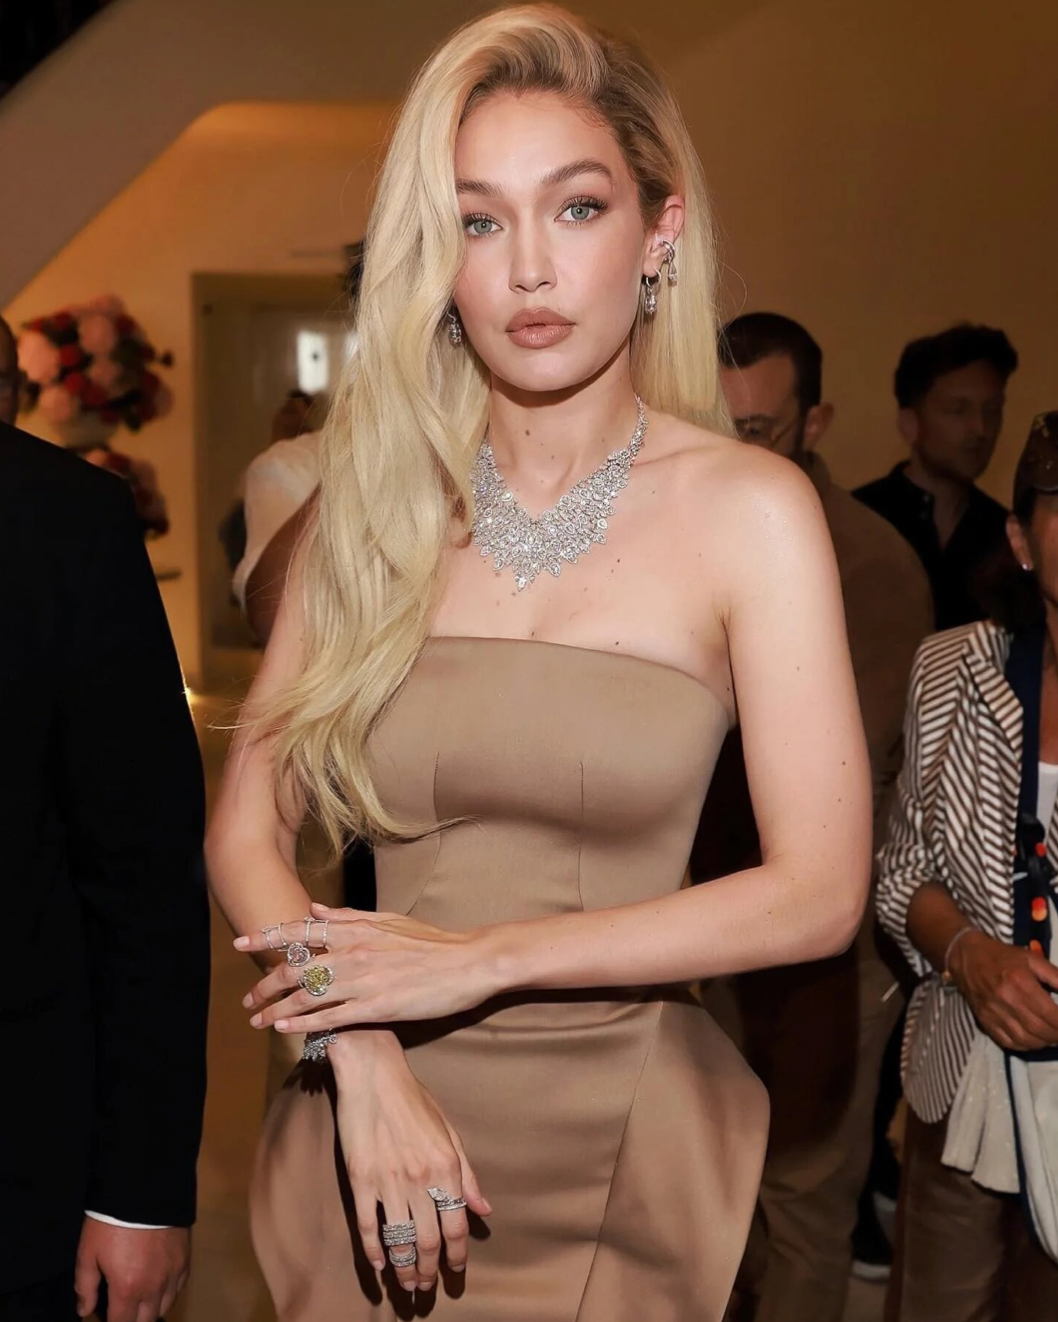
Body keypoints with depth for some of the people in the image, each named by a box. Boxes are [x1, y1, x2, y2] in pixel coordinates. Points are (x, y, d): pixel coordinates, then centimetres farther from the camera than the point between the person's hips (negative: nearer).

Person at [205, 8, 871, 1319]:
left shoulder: (748, 510, -10)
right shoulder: (375, 503, -3)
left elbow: (816, 894, -13)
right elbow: (246, 831, -3)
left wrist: (482, 957, -14)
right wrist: (363, 1056, -17)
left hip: (621, 1147, -2)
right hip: (377, 1123, 2)